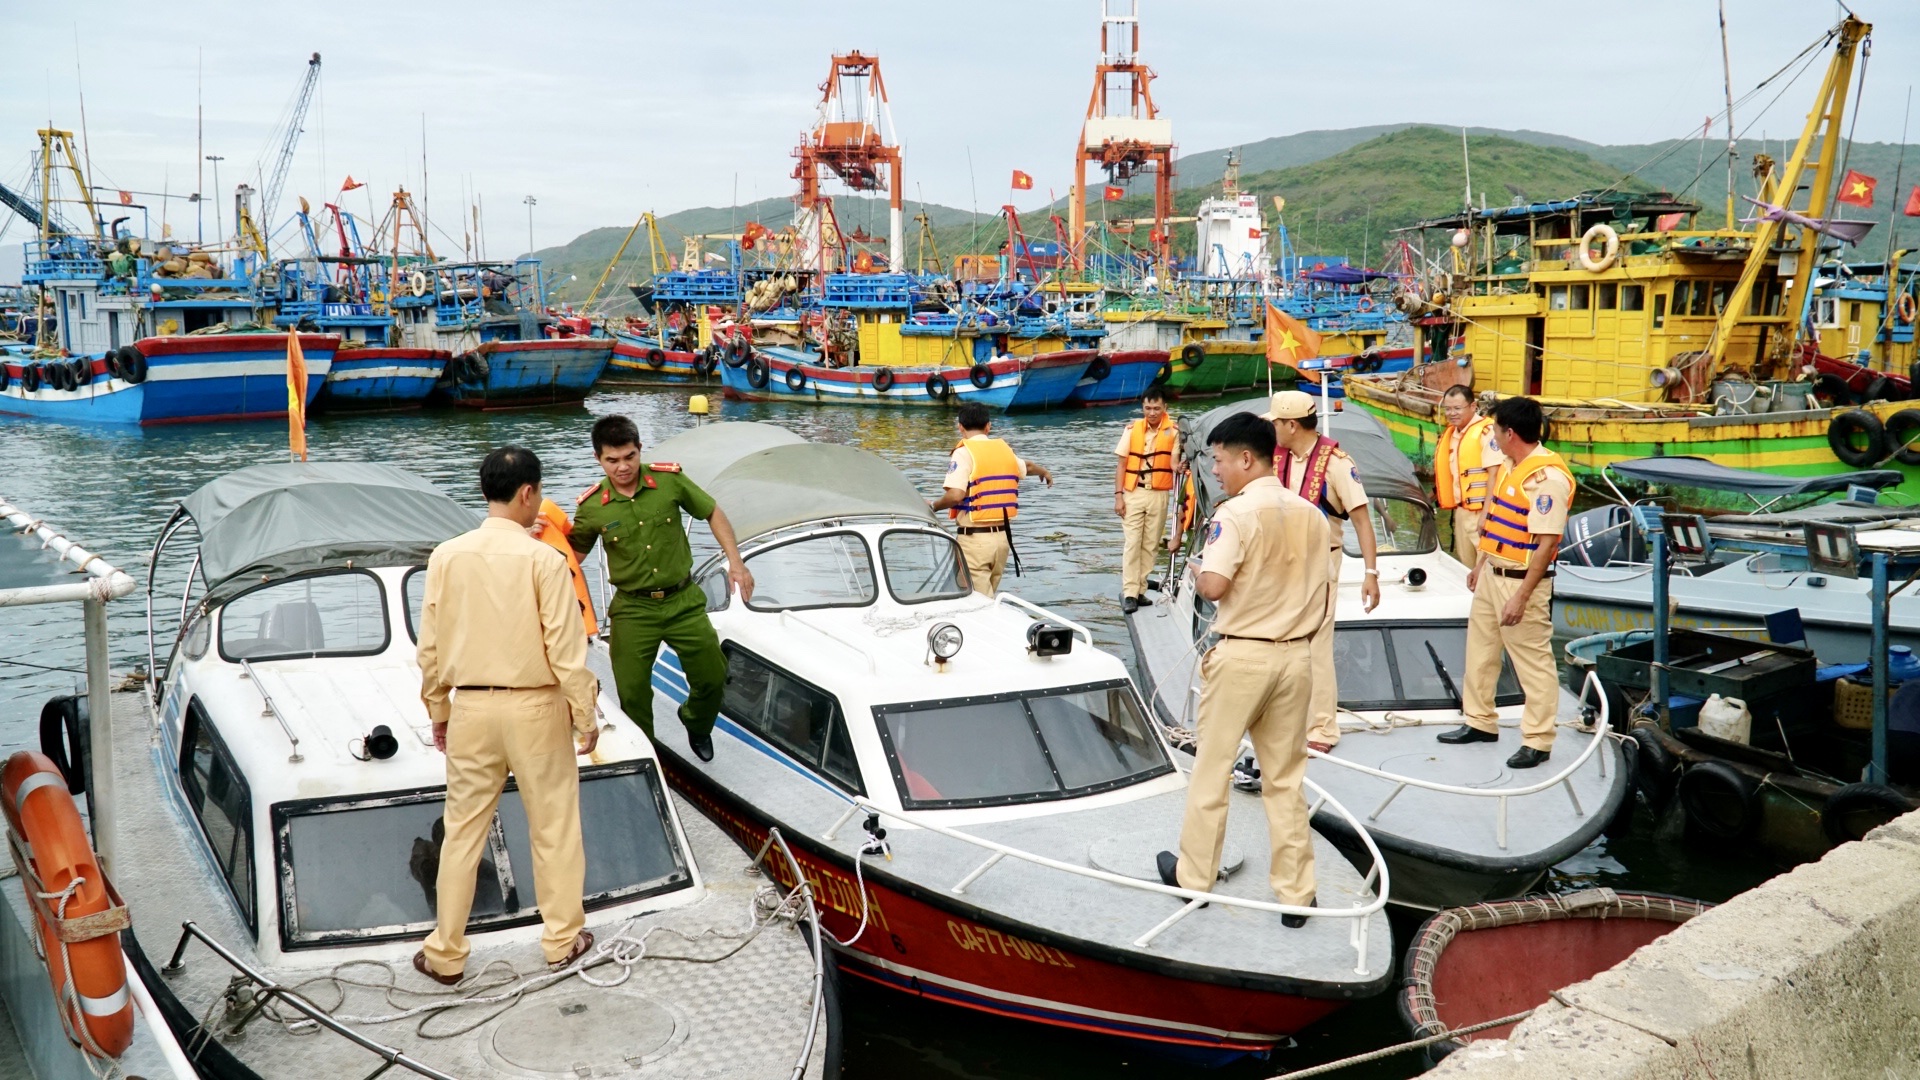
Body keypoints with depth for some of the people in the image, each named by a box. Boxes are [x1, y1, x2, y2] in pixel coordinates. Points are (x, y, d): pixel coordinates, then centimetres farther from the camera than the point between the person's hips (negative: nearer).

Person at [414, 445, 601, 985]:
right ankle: (562, 938, 24)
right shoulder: (543, 559, -14)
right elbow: (566, 649, -12)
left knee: (463, 831, 12)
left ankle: (445, 954, 20)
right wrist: (586, 716, -2)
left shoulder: (447, 556, -3)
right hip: (535, 706, -3)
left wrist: (438, 710, 16)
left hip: (471, 708, 3)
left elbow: (430, 646, 3)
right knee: (554, 825, 12)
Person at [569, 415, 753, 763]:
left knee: (713, 677, 7)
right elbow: (573, 555, 5)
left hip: (684, 601, 1)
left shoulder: (670, 479, -10)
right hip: (633, 610, -1)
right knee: (633, 694, 2)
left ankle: (696, 724, 40)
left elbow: (713, 513, 4)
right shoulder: (591, 507, -10)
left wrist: (735, 561, -2)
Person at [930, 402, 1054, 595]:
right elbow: (1027, 467, 32)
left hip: (974, 538, -6)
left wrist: (933, 506, -2)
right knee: (989, 597, 19)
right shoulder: (1004, 449, 10)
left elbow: (955, 495, -21)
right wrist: (1044, 471, 54)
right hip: (1003, 536, 6)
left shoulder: (963, 453, -9)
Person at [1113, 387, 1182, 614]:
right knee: (1132, 543, -4)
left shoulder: (1173, 431, -2)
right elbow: (1121, 464, 1)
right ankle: (1129, 594, -5)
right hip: (1133, 493, -1)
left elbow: (1174, 460, -7)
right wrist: (1118, 495, -5)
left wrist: (1178, 467, -31)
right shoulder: (1132, 429, -1)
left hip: (1159, 494, 1)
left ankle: (1140, 590, 14)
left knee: (1151, 544, 6)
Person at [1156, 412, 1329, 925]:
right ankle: (1296, 893, 15)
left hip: (1240, 656, -5)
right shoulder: (1311, 515, 5)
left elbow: (1212, 587, -22)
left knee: (1211, 769, 10)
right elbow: (1322, 597, 9)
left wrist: (1204, 564, -1)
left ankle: (1194, 875, 22)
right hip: (1295, 657, 5)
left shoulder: (1237, 513, -14)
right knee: (1285, 779, 12)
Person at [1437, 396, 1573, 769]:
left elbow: (1546, 542, -23)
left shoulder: (1547, 477, -22)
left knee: (1533, 662, 1)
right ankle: (1480, 722, 32)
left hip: (1523, 581, -10)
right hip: (1492, 573, 10)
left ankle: (1537, 741, 11)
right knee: (1480, 649, 18)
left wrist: (1520, 597, -23)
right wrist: (1480, 564, 23)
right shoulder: (1510, 465, 8)